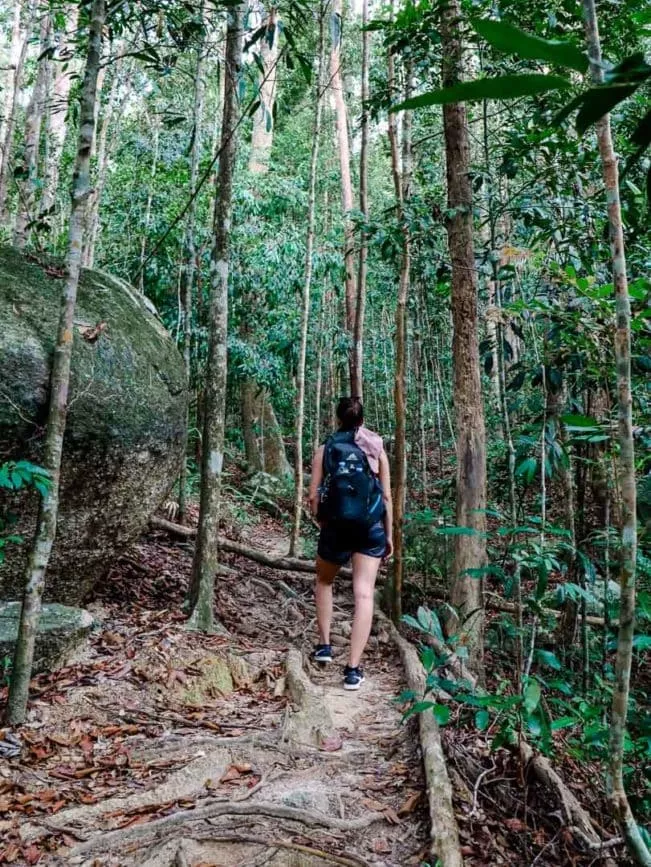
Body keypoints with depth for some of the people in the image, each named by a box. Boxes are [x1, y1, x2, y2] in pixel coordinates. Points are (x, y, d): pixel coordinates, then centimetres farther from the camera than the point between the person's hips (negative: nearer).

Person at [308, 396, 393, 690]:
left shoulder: (325, 450, 3)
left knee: (324, 582, 25)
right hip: (370, 527, 0)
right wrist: (389, 535, 12)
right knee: (363, 593, -1)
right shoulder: (376, 449, 5)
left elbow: (313, 496, 0)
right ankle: (353, 669, -3)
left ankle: (324, 645, 26)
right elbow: (387, 496, 4)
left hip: (335, 526, 0)